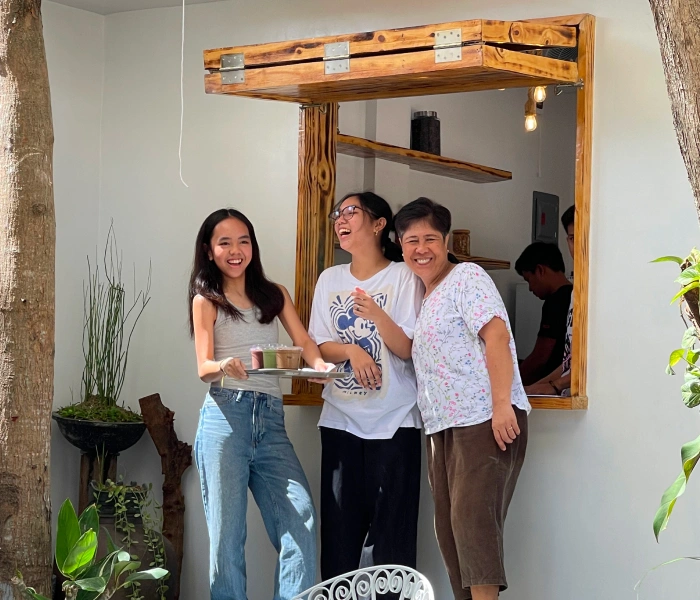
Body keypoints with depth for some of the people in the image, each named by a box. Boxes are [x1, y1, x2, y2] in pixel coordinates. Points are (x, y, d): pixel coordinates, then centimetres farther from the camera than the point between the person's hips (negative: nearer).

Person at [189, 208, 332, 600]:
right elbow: (203, 368, -1)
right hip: (226, 415, -3)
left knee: (302, 519, -11)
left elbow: (304, 342, 7)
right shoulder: (206, 301, 9)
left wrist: (319, 363, -17)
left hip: (271, 419, 3)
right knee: (227, 527, -4)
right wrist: (226, 367, -26)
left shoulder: (275, 295, 18)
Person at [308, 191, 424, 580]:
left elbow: (410, 351, -7)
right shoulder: (330, 279, 9)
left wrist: (378, 315, -24)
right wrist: (351, 351, -14)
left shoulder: (404, 277, -3)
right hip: (340, 420, 4)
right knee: (340, 526, 4)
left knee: (390, 531, -4)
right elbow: (318, 348, 7)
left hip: (394, 423, -4)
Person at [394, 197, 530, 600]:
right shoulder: (426, 298, 23)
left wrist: (502, 404, -25)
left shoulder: (467, 277, -3)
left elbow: (496, 335, -16)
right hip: (443, 427, 9)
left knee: (472, 517, -18)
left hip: (485, 420, -9)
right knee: (450, 526, 7)